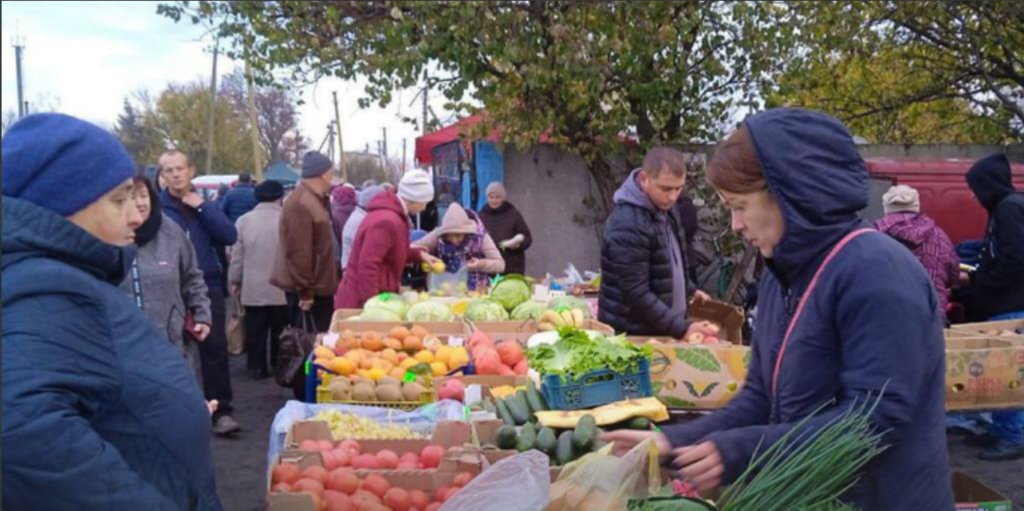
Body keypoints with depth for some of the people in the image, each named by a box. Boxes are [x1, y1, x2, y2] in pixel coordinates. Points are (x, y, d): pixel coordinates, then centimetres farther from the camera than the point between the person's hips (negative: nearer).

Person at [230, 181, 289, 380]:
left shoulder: (244, 220, -1)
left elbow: (237, 254, 2)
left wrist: (234, 280, 12)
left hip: (253, 288, 1)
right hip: (281, 288, -1)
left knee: (256, 332, 9)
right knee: (279, 332, 11)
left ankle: (257, 368, 13)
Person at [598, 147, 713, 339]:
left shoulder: (663, 207, 4)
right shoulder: (629, 226, -24)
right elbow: (636, 294, -25)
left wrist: (690, 290, 21)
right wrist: (682, 329, -26)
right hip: (633, 335, -8)